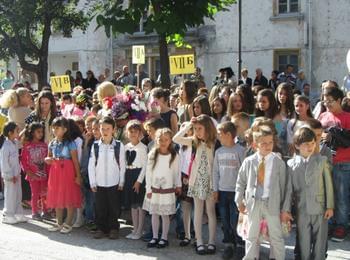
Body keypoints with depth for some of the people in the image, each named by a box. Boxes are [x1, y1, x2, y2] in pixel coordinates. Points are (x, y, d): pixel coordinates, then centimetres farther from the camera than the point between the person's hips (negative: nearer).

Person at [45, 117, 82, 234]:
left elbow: (75, 161, -10)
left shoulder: (70, 143, -10)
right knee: (56, 198, 11)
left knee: (69, 198, 1)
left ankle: (68, 224, 12)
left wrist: (78, 175, -12)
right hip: (55, 172, 6)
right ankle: (59, 223, 23)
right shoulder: (52, 143, 7)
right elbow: (49, 158, 18)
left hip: (68, 172, -6)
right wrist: (48, 159, -7)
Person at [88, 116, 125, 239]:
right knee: (100, 207, 8)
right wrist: (92, 182, -1)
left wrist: (121, 182, -1)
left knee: (114, 207, 6)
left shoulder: (119, 146, -5)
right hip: (99, 183, 1)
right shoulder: (95, 146, -1)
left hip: (114, 183, -1)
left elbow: (122, 165, -1)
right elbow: (91, 165, 2)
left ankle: (113, 229, 20)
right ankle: (101, 228, 21)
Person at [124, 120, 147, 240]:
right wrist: (125, 177, 5)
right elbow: (125, 163, 13)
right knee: (132, 204, 12)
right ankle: (135, 229, 20)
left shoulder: (142, 147, -9)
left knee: (140, 204, -1)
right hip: (129, 175, 6)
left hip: (139, 175, -6)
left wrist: (139, 181, -14)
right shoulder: (126, 147, 10)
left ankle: (139, 231, 7)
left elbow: (145, 166, -11)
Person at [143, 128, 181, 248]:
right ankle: (155, 237, 19)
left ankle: (164, 238, 14)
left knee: (165, 215, 4)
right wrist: (148, 189, -3)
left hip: (168, 190, -1)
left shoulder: (174, 155, -4)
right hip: (154, 189, 2)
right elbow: (148, 172, -1)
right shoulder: (152, 154, -3)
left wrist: (178, 185, 7)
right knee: (154, 214, 8)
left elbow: (176, 172, 4)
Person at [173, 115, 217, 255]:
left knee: (211, 212, 5)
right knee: (198, 212, 7)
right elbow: (176, 139, -5)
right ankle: (199, 242, 13)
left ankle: (211, 242, 12)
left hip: (210, 180, -3)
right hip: (197, 181, 3)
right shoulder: (195, 141, 3)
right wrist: (188, 125, -6)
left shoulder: (214, 143, -7)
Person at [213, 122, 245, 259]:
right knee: (225, 221, 11)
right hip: (222, 191, 5)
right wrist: (215, 189, 9)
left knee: (235, 222, -5)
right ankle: (228, 244, 22)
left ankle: (242, 244, 11)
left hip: (236, 191, -5)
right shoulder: (219, 152, 6)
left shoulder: (240, 150, -10)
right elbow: (215, 172, 11)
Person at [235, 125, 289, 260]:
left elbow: (283, 185, -3)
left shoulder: (278, 162, -6)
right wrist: (239, 201, 6)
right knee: (252, 236, 14)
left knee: (276, 236, 10)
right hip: (253, 203, 2)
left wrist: (284, 208, -2)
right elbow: (240, 182, 7)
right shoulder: (248, 162, -2)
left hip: (272, 204, -1)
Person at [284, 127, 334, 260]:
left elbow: (328, 184, 0)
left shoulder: (322, 160, -3)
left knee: (320, 240, 8)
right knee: (304, 240, 11)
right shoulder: (291, 164, -2)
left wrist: (330, 206, -2)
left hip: (320, 208, -1)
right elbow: (289, 188, 0)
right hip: (302, 209, 1)